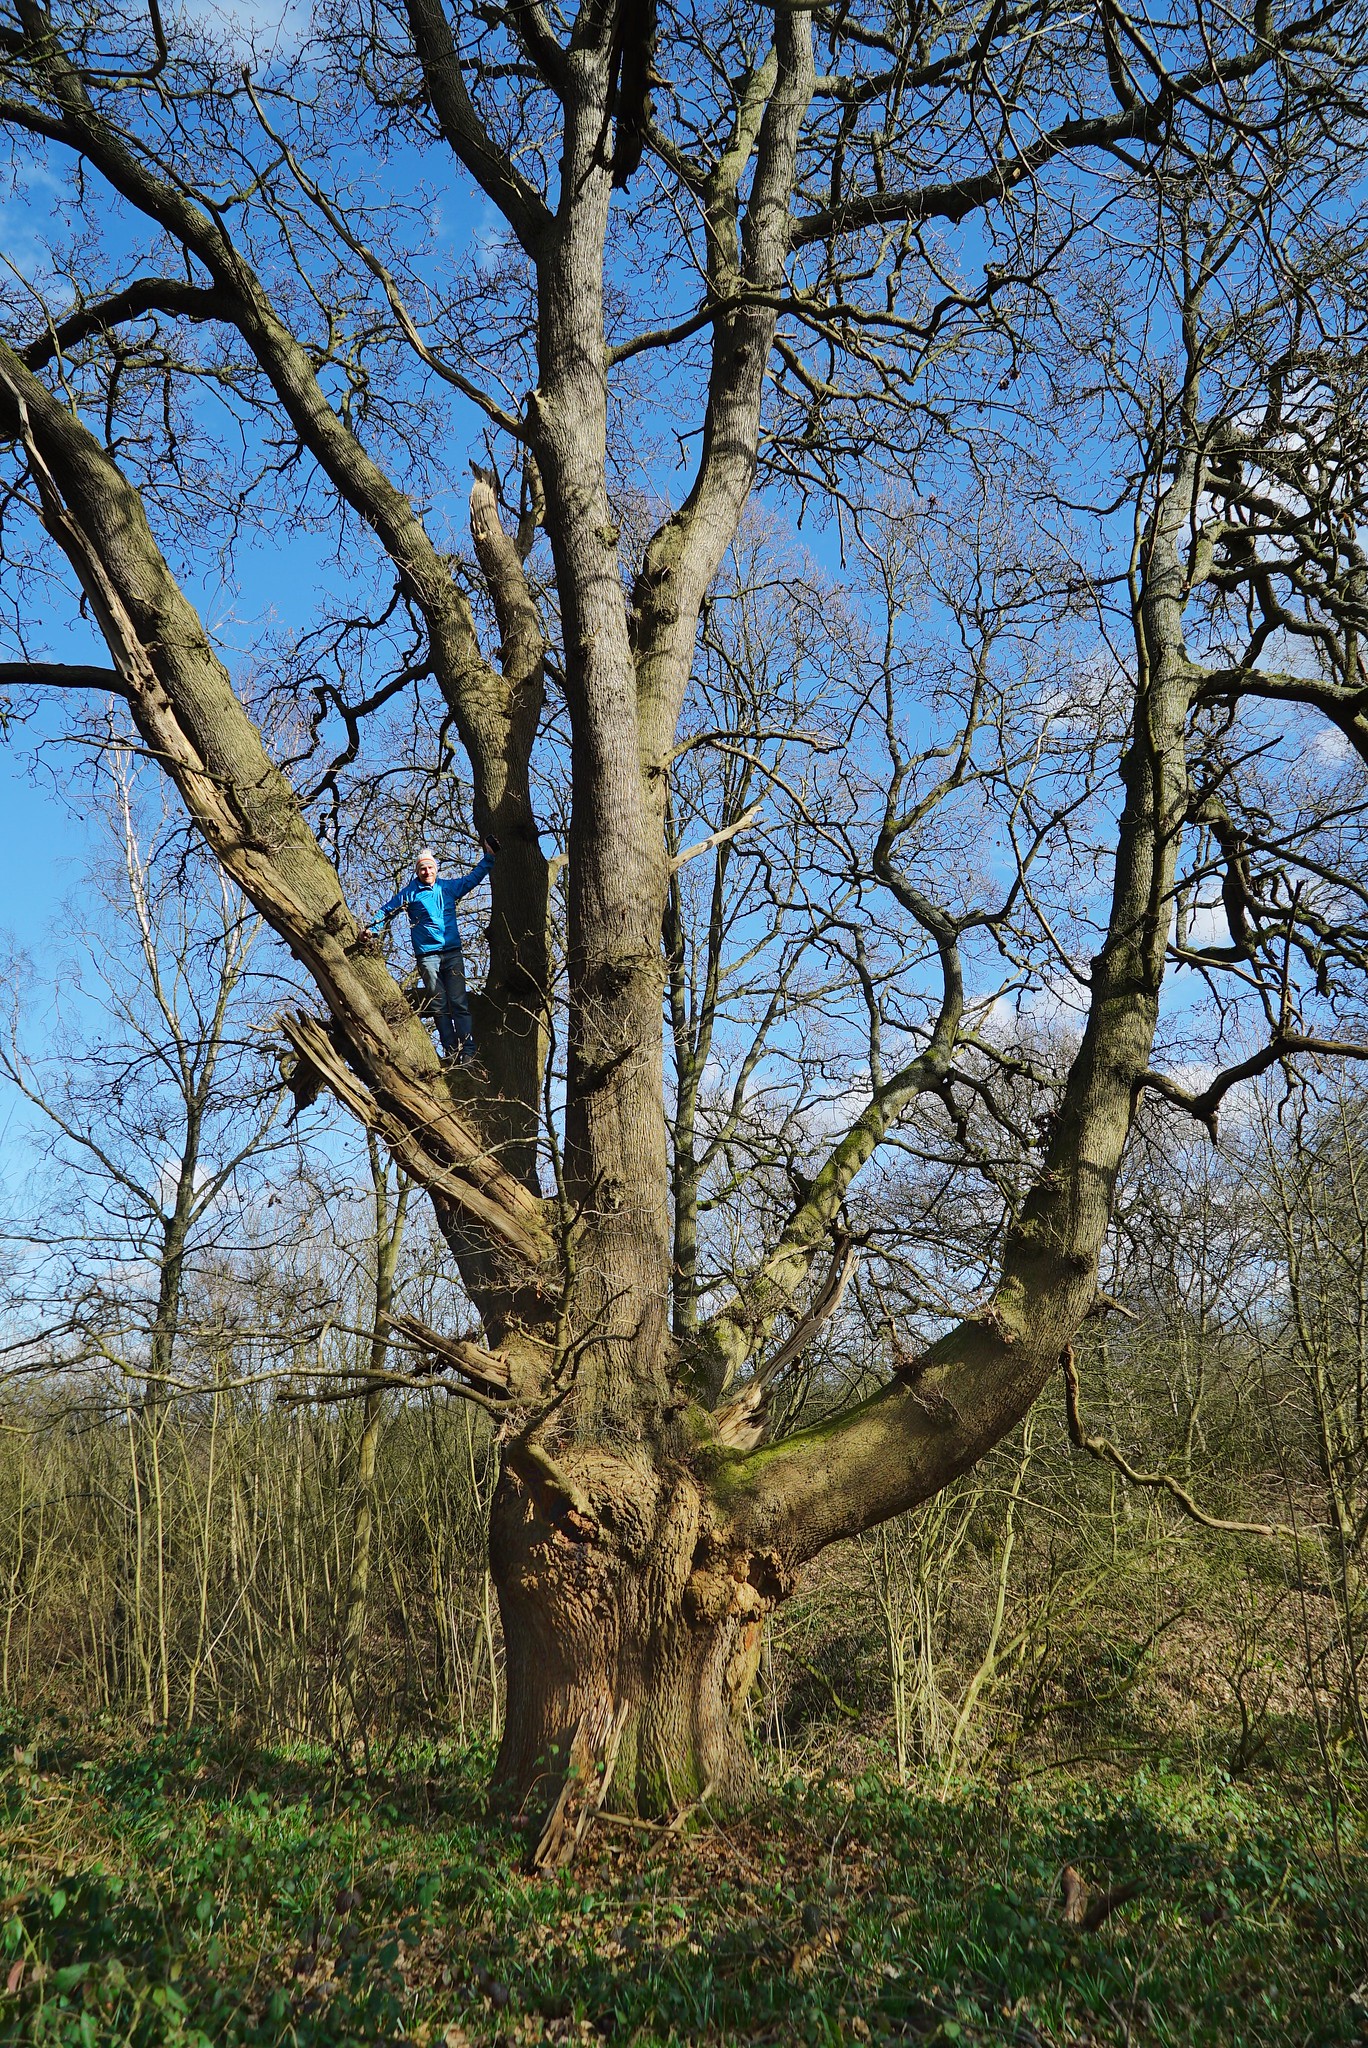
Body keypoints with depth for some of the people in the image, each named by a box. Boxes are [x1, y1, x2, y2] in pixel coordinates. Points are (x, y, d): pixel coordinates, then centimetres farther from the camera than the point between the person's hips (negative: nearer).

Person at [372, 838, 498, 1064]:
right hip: (427, 956, -1)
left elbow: (474, 877, 27)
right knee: (439, 1007, -1)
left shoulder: (449, 887, 13)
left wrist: (489, 857, 25)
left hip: (452, 953, 1)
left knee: (459, 1003, -7)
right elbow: (386, 910, 15)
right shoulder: (410, 892, 7)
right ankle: (451, 1052, 1)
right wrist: (373, 929, 3)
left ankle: (468, 1051, -10)